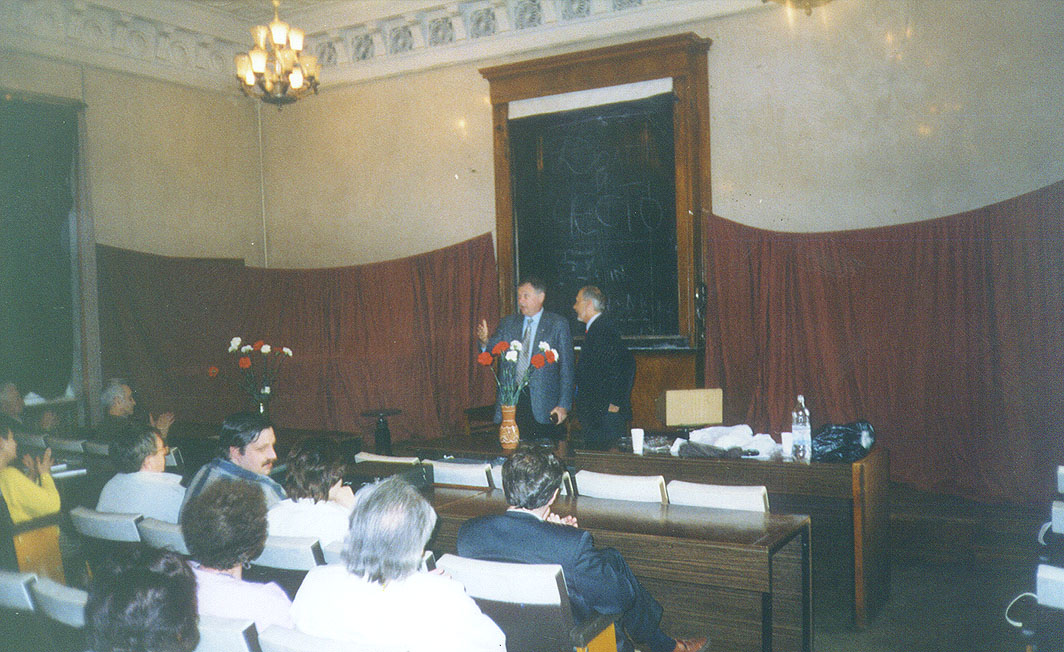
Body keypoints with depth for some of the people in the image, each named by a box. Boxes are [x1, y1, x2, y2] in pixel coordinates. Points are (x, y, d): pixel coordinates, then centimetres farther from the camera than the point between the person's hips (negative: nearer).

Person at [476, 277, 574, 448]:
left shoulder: (558, 324, 1)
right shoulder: (507, 323, 12)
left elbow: (566, 367, -1)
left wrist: (564, 405, -8)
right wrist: (485, 341, -16)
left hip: (543, 404, -3)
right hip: (511, 400, 3)